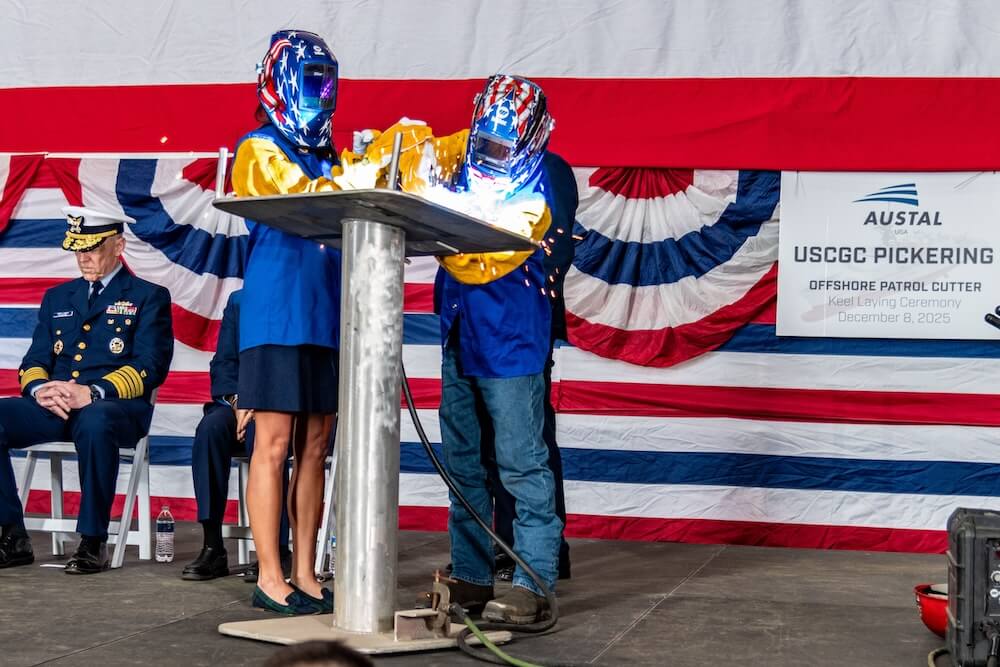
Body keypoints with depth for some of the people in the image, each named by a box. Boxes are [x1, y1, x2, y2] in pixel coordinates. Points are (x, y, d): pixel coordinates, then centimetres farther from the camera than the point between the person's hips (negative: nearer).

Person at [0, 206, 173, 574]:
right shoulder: (57, 298, 24)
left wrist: (92, 393, -21)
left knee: (95, 423, -41)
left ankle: (93, 542, -29)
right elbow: (34, 360, 17)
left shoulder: (148, 297, 8)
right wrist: (39, 389, -9)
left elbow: (149, 367, -5)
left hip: (113, 407, -5)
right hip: (53, 406, 5)